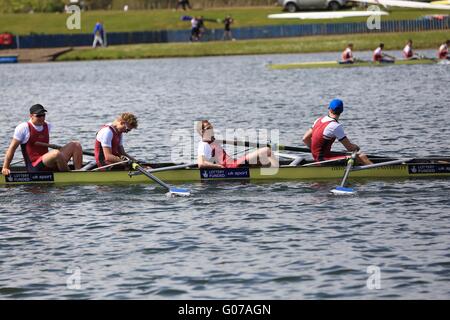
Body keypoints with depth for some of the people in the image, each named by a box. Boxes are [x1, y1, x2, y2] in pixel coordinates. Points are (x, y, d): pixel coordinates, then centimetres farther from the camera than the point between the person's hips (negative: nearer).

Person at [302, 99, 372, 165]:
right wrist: (356, 147, 10)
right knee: (361, 156, -15)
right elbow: (350, 148, -12)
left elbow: (305, 139, 13)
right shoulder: (336, 126, -16)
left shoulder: (319, 120, 7)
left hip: (317, 158, 9)